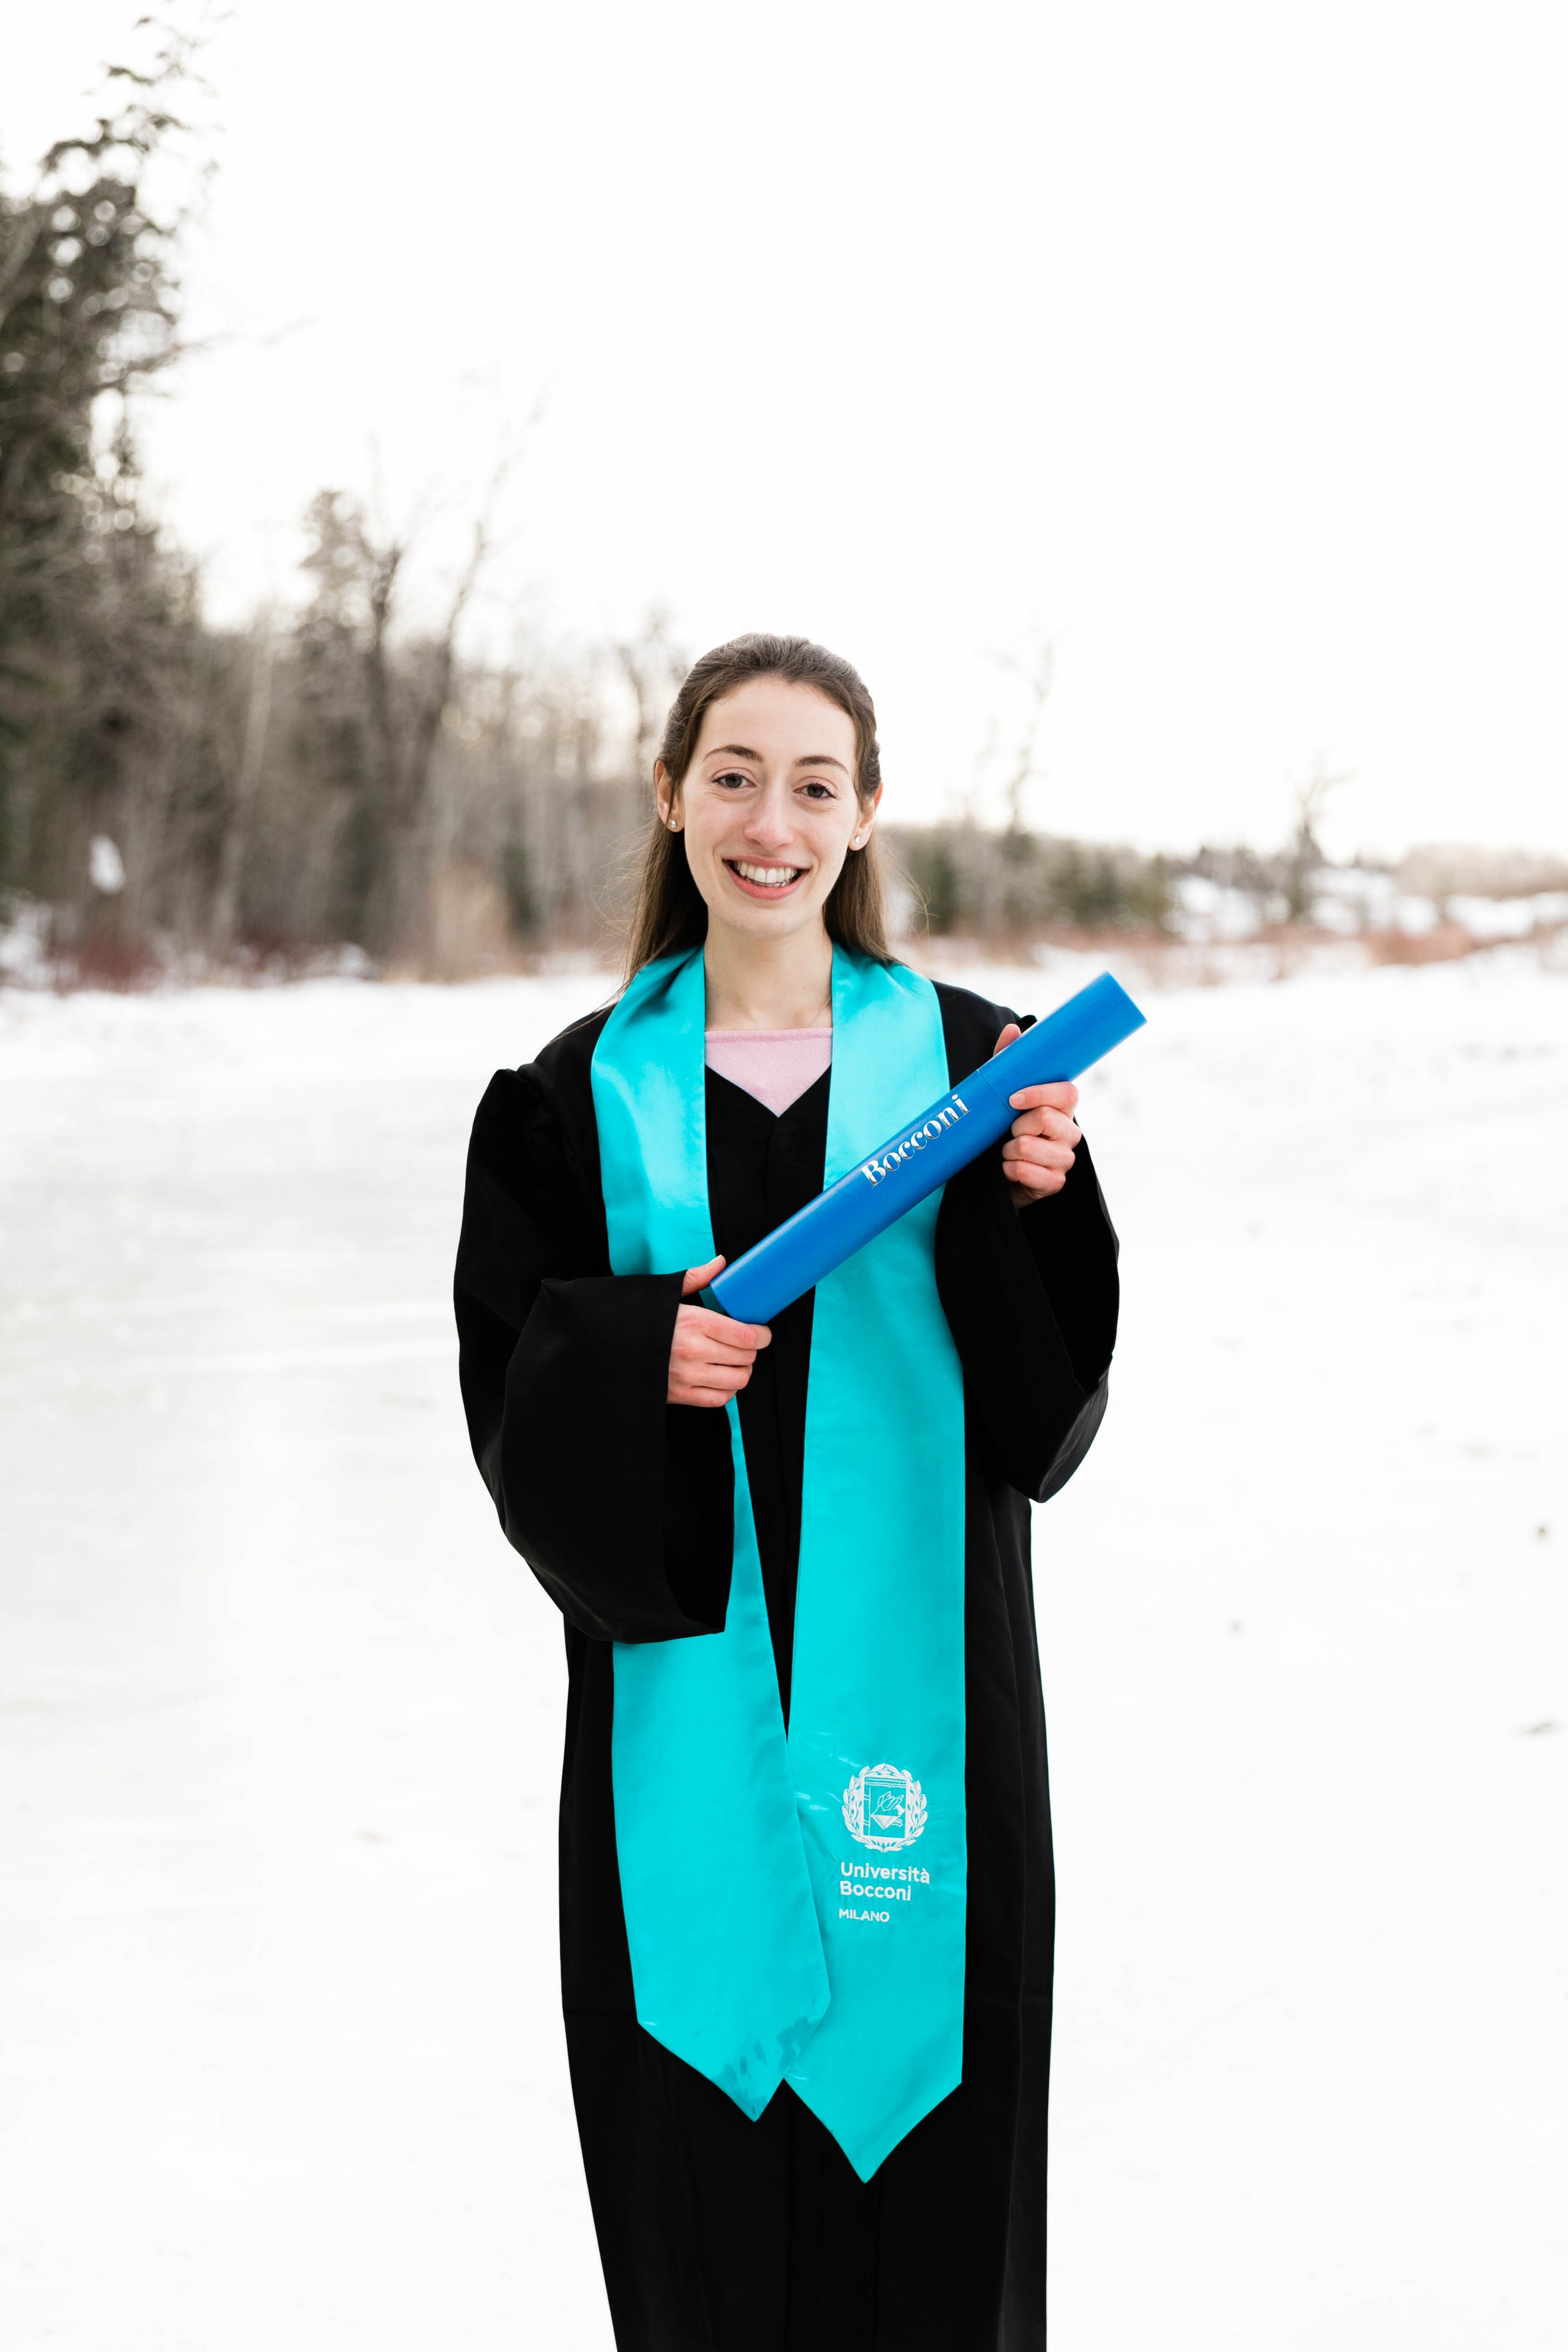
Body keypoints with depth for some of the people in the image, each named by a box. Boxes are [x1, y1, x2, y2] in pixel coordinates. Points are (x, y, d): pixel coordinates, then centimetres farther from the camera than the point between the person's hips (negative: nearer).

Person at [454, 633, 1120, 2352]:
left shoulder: (968, 1058, 4)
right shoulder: (581, 1094, 5)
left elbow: (1047, 1413, 3)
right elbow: (507, 1401, 4)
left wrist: (1038, 1204, -13)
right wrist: (635, 1349, -15)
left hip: (915, 1674, 0)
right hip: (682, 1681, 0)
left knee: (919, 2149, 2)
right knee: (701, 2154, 3)